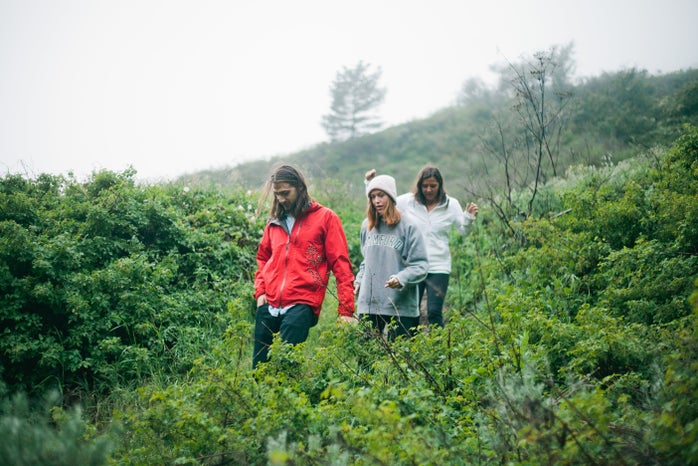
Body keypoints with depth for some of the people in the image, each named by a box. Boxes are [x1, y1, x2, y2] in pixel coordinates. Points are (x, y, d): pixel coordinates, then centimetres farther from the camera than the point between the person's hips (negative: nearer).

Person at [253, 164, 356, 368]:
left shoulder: (326, 218, 2)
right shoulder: (274, 222, 17)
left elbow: (341, 265, -1)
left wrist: (346, 310, -7)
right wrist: (260, 291, 9)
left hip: (301, 304, -5)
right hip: (269, 305, 5)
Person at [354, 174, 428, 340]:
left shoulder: (408, 225, -4)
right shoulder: (367, 225, 13)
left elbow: (420, 265, -7)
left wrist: (401, 278, -22)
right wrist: (359, 281, 10)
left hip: (401, 307, -5)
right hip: (368, 305, 5)